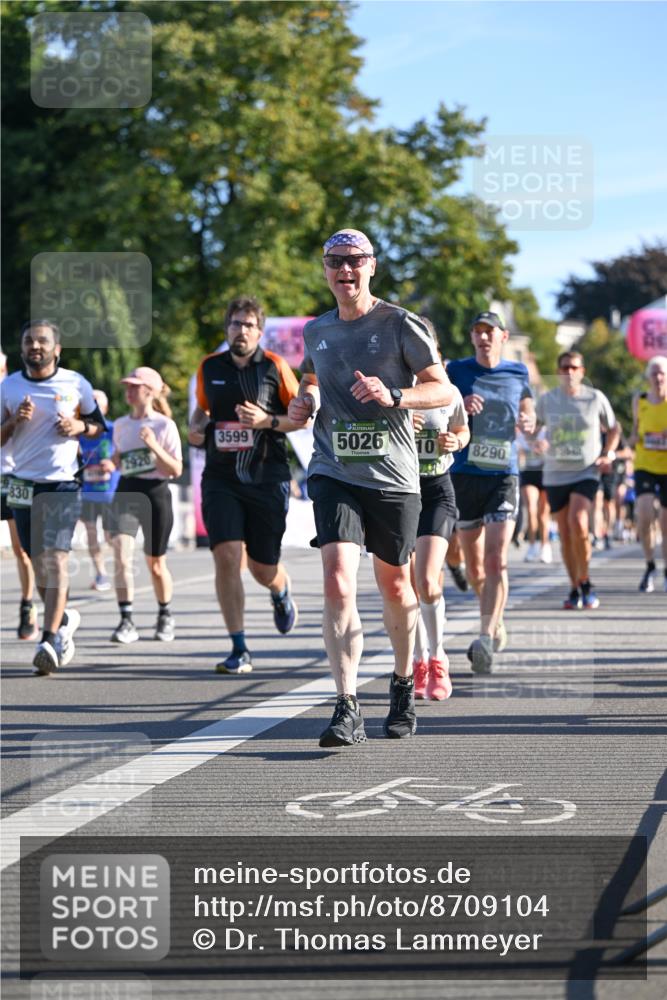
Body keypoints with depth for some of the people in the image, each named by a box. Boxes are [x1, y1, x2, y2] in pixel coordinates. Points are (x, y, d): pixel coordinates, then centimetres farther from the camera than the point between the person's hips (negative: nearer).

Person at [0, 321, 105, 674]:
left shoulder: (76, 384, 0)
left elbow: (98, 425, 12)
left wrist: (79, 426, -10)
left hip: (63, 485, -3)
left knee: (55, 559, -15)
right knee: (38, 562, 10)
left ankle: (50, 639, -19)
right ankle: (63, 618, 33)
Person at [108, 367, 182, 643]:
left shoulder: (164, 425, -6)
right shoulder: (120, 424, 8)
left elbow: (176, 470, -9)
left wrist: (154, 446, -21)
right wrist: (111, 464, 1)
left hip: (155, 493, -3)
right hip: (126, 493, 3)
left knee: (155, 564, 9)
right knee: (121, 556, -18)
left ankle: (165, 616, 33)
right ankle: (127, 621, -16)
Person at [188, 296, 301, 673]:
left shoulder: (275, 367, -1)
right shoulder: (210, 367, 8)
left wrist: (268, 421, -14)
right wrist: (197, 426, 4)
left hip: (268, 478, -2)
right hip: (221, 477, 2)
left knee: (263, 568, 4)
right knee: (227, 556, -16)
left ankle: (282, 591, 45)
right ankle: (240, 650, -9)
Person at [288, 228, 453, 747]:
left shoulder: (399, 324, -3)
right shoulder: (316, 331, 11)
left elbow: (443, 389, -4)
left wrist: (393, 396, -21)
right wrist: (302, 404, 7)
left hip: (393, 476, -2)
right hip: (334, 474, 2)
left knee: (395, 586, 12)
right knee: (338, 583, -16)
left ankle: (403, 684, 37)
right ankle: (347, 708, -19)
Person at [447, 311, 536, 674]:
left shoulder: (518, 373, 8)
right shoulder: (457, 371, 4)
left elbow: (528, 415, 21)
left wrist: (528, 422, -3)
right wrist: (460, 408, -20)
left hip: (504, 475, -1)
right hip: (464, 475, 1)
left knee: (496, 561, -16)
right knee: (474, 565, 9)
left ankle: (485, 639, -22)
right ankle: (495, 622, 33)